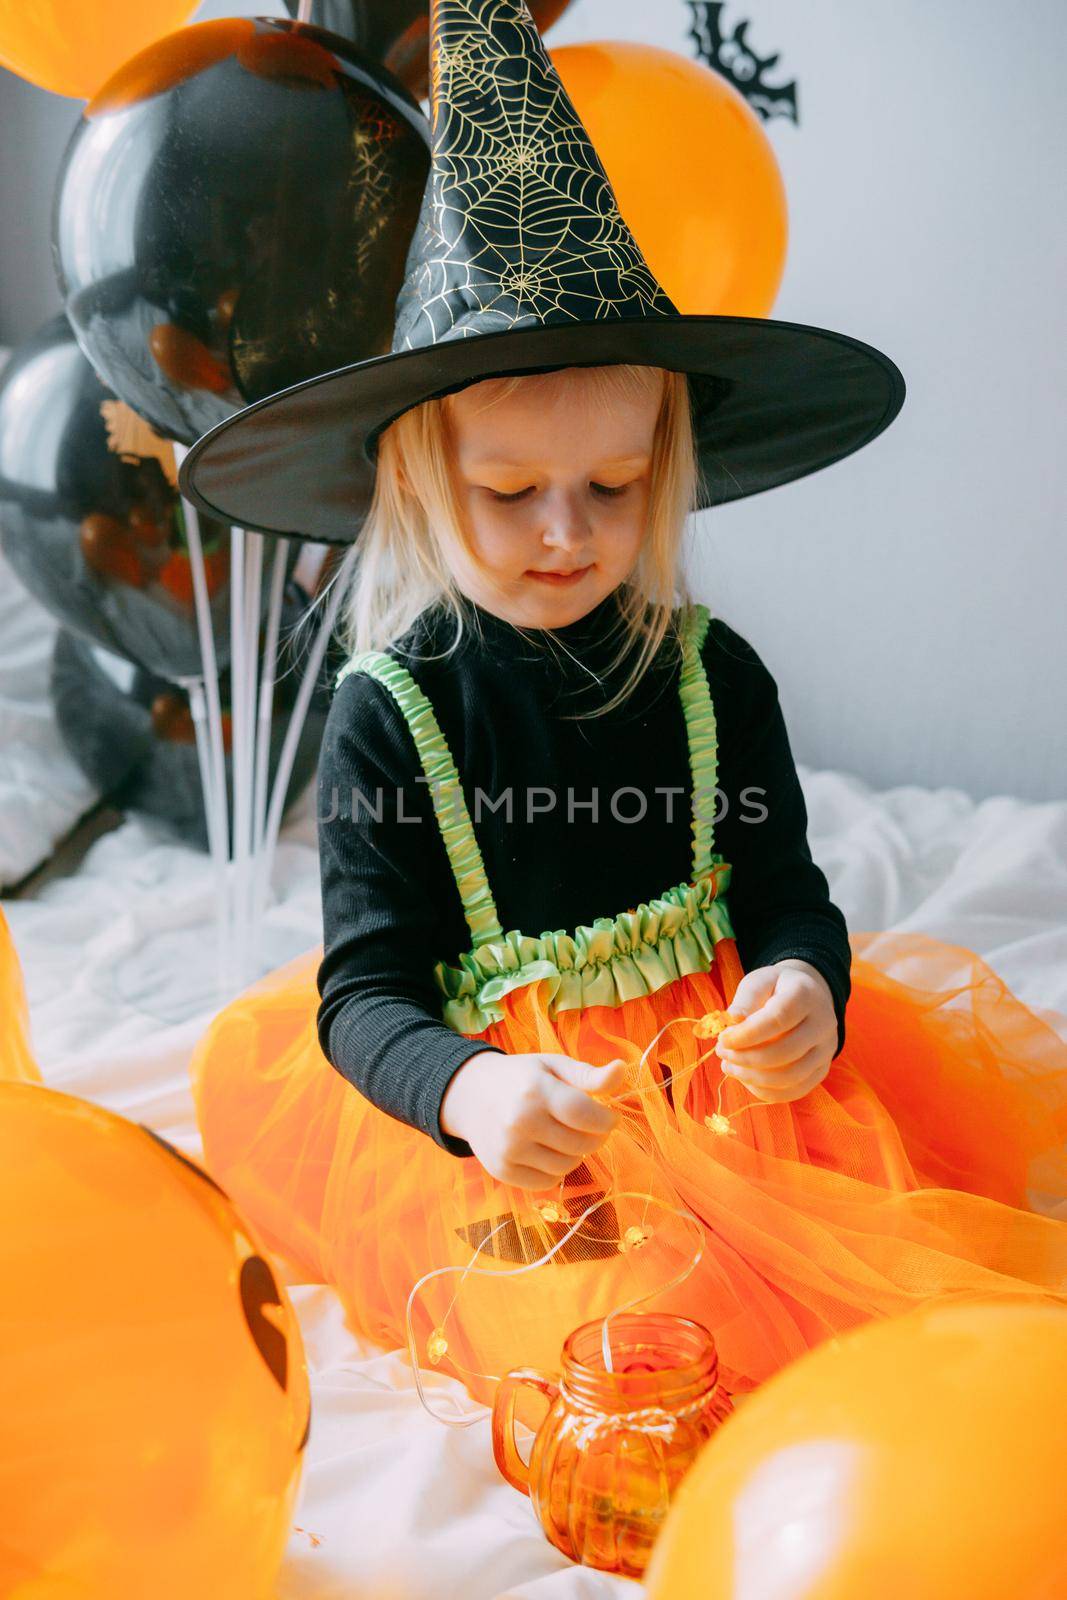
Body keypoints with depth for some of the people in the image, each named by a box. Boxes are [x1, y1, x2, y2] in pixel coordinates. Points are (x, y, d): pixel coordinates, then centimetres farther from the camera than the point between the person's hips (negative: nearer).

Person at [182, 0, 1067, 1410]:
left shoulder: (715, 676, 1)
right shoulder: (391, 712, -7)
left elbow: (784, 892, 5)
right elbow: (365, 989, -9)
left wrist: (808, 991, -20)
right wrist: (466, 1088, -31)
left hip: (726, 1061, 2)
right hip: (505, 1102, -2)